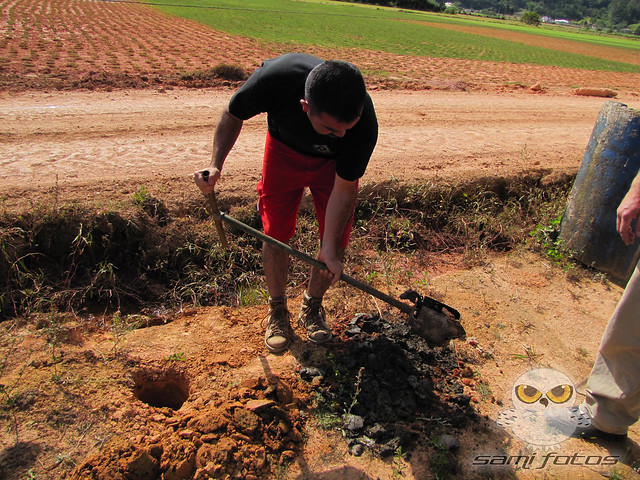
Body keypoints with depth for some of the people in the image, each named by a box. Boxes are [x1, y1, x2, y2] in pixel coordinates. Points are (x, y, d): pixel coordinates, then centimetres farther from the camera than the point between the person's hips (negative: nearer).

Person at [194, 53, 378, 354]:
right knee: (276, 234, -1)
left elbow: (343, 188, -25)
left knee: (337, 237, -5)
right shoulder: (274, 78, -39)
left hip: (334, 162, 0)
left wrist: (329, 250, -27)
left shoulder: (364, 124, -38)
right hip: (284, 149, 0)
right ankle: (277, 310, 21)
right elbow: (233, 115, -16)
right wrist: (216, 164, -29)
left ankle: (312, 307, 21)